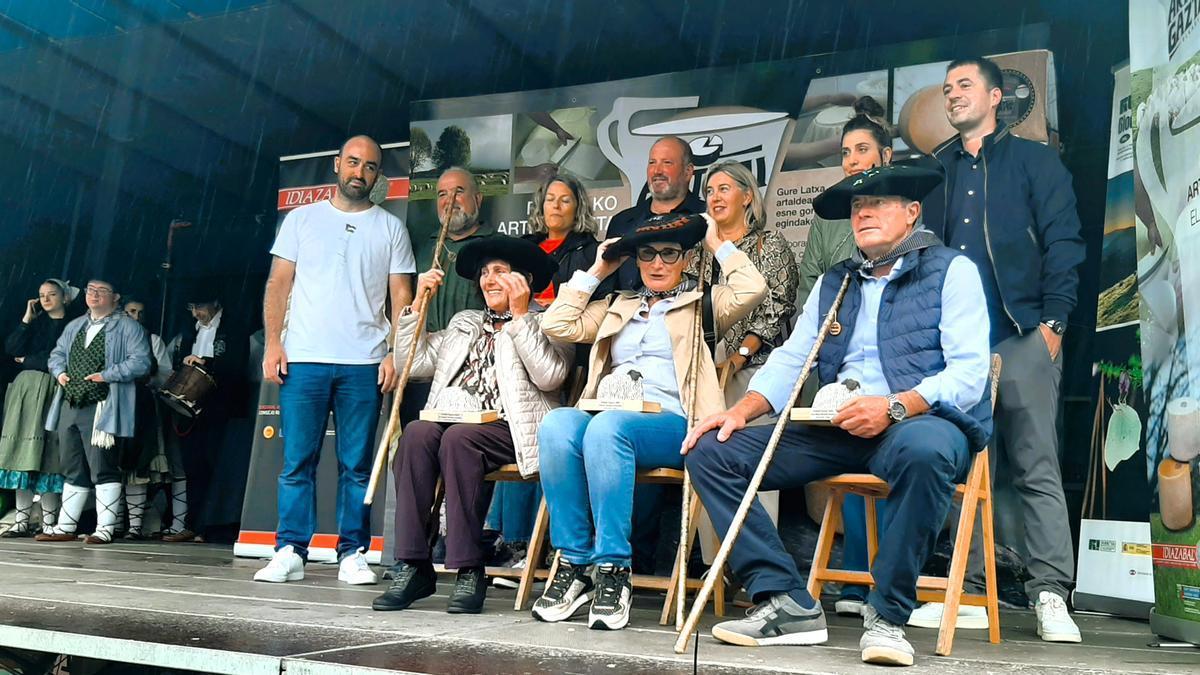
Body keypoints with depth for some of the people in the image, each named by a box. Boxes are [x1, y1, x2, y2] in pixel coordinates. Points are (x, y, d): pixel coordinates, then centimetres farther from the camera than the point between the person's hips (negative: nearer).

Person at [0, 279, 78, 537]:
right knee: (24, 453, -1)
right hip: (26, 389, 5)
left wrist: (27, 360, 3)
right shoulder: (35, 322, 18)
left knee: (48, 455, -9)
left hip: (53, 391, -5)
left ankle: (49, 523, -8)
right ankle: (22, 521, 1)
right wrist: (27, 318, 2)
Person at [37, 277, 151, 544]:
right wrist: (59, 371, 5)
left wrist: (107, 375, -18)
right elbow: (56, 354, 27)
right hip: (70, 406, 7)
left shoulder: (128, 327, -2)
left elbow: (140, 362, -12)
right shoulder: (74, 327, 21)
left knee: (103, 469, -8)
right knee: (72, 470, 13)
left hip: (101, 409, -7)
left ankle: (105, 529, -3)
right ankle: (65, 527, 20)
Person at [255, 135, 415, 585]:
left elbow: (401, 297, 7)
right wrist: (273, 342, -2)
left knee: (357, 465, 2)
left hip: (364, 363, 0)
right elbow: (278, 284, 9)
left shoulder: (390, 228, 12)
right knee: (297, 461, 0)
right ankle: (290, 552, 6)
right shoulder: (302, 219, 13)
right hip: (302, 360, 0)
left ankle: (353, 554, 9)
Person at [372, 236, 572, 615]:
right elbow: (412, 362, 18)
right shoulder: (465, 323, 28)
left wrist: (520, 315, -8)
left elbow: (550, 376, -10)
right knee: (416, 432, -27)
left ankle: (469, 572, -27)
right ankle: (413, 567, -26)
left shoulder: (546, 323, 11)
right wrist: (418, 304, 14)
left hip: (510, 428, -4)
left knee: (458, 438, -34)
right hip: (455, 421, 5)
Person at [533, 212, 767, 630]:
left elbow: (751, 290, 1)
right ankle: (572, 564, -26)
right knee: (558, 423, -32)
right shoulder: (617, 307, 32)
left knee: (607, 426, -38)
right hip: (605, 416, 4)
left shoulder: (703, 304, 21)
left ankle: (613, 570, -33)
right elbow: (557, 325, 21)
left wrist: (717, 244, 14)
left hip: (670, 424, -4)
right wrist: (596, 271, 24)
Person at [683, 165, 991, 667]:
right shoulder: (832, 283, 20)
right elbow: (790, 361, 13)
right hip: (837, 432, 5)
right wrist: (742, 410, -6)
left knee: (922, 447, -42)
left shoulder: (951, 271, 4)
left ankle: (887, 615, -23)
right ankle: (788, 603, -15)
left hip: (924, 421, -5)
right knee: (711, 451, -10)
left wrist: (895, 407, -25)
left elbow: (969, 372, -8)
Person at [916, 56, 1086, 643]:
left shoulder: (1033, 160, 9)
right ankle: (969, 594, 9)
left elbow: (1063, 241, 2)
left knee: (1037, 468, -4)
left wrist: (1052, 320, -8)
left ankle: (1050, 595, 0)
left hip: (1021, 336, -3)